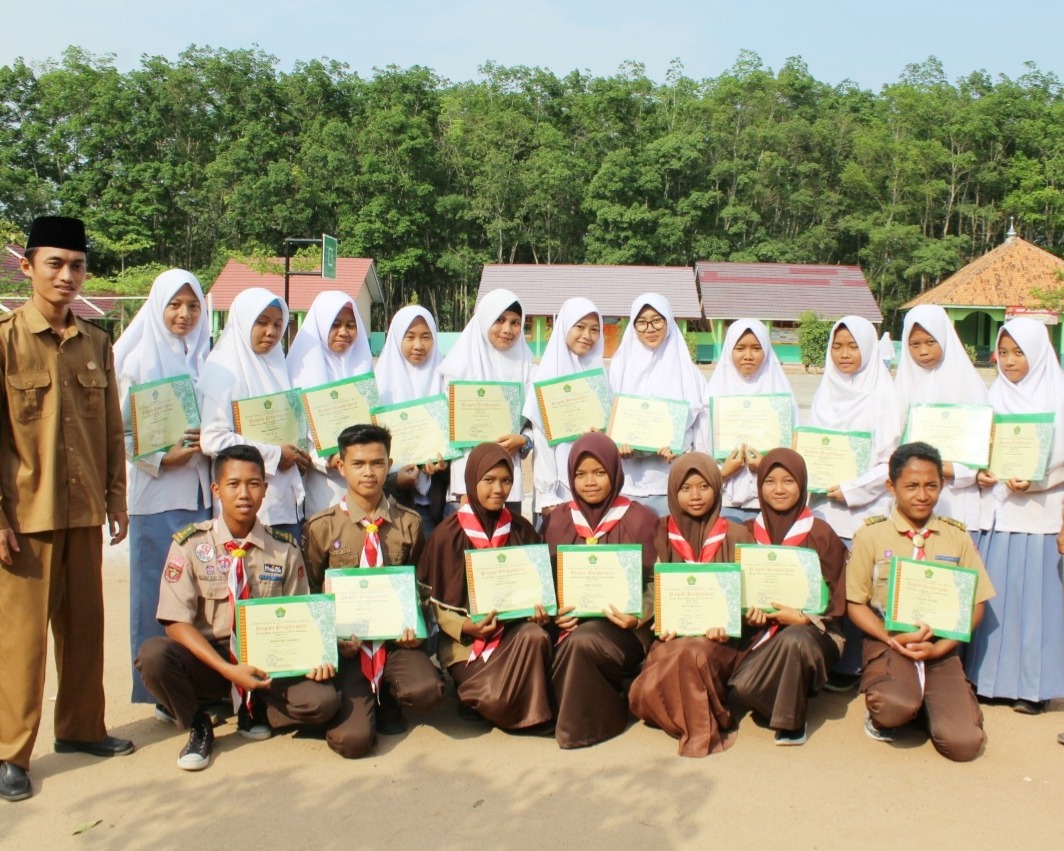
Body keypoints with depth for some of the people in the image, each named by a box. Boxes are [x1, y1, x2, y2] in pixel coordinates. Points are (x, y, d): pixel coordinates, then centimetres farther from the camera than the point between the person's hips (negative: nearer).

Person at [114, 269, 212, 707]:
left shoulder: (206, 361, 11)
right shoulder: (139, 360, -2)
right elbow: (121, 431, -5)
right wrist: (162, 458, -16)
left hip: (201, 490, 4)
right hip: (157, 494, -4)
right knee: (158, 592, 1)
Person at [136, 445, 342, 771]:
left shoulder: (285, 549, -1)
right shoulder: (190, 544, -7)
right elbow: (177, 622, -12)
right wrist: (227, 669, -24)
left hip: (265, 664, 1)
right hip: (207, 660, 0)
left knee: (323, 700, -25)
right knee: (153, 654, -33)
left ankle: (255, 712, 6)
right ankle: (198, 726, -3)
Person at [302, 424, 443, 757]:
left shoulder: (409, 523, 3)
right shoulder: (321, 527, -2)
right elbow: (310, 594, 6)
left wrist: (415, 627, -6)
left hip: (396, 639, 2)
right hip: (347, 644, -1)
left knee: (427, 691, -30)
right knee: (353, 740, -20)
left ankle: (388, 699, 7)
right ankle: (358, 698, 17)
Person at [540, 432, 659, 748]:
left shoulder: (640, 519, 1)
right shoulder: (556, 521, 11)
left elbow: (656, 583, 0)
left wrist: (639, 617, -18)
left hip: (621, 626, -3)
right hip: (569, 622, 3)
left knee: (582, 642, -34)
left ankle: (581, 724, -9)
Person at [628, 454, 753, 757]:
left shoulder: (736, 535, 8)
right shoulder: (662, 533, 10)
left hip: (719, 636, -1)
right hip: (674, 632, 2)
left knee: (692, 653, -37)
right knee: (645, 694, -27)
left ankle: (702, 733, -17)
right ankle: (708, 722, -6)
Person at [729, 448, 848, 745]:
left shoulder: (821, 534, 0)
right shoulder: (749, 531, 8)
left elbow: (835, 598, 0)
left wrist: (804, 618, -17)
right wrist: (748, 610, -9)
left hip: (812, 630, -2)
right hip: (762, 629, 2)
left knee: (794, 640, -39)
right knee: (740, 689, -26)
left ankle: (792, 718, -14)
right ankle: (789, 716, 6)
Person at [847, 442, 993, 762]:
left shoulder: (957, 537, 7)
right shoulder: (871, 534, 0)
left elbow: (975, 604, 7)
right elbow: (855, 603, 2)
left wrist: (939, 647, -9)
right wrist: (894, 639, -14)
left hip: (941, 649, 2)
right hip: (888, 643, -2)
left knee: (964, 743, -17)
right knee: (896, 708, -34)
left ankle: (925, 702, 16)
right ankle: (882, 714, 4)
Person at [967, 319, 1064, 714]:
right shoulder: (994, 396, 11)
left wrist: (1032, 483, -18)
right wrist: (980, 472, -4)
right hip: (997, 511, 4)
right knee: (994, 591, 4)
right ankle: (991, 676, 13)